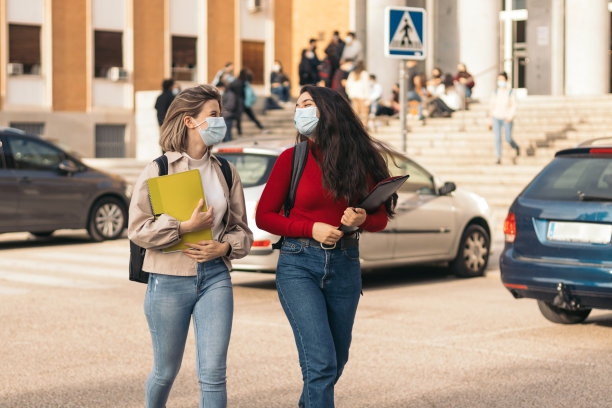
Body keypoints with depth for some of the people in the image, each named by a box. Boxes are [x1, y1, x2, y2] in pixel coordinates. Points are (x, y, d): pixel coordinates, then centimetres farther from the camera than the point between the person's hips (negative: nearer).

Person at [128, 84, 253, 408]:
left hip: (214, 278, 2)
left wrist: (224, 247, -9)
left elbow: (242, 231, 12)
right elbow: (137, 229, -9)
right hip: (168, 281, -2)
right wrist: (186, 226, -19)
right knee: (166, 371, 12)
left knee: (213, 373, -8)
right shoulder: (158, 170, -2)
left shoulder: (226, 173, 9)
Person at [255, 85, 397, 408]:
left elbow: (381, 217, 12)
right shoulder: (291, 158, -2)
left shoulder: (361, 160, 5)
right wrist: (312, 229, -11)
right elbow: (263, 215, 1)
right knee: (321, 362, -15)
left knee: (337, 361, 15)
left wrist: (362, 220, -12)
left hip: (345, 265, 3)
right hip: (299, 265, -3)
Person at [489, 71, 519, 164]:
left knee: (508, 139, 4)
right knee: (497, 138, -7)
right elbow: (492, 106, 9)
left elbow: (514, 106, -5)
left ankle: (516, 147, 37)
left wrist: (510, 116, -19)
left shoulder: (511, 93, -8)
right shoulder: (495, 93, 0)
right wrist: (490, 120, 10)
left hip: (507, 119, -2)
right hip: (496, 118, 2)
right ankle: (499, 159, -5)